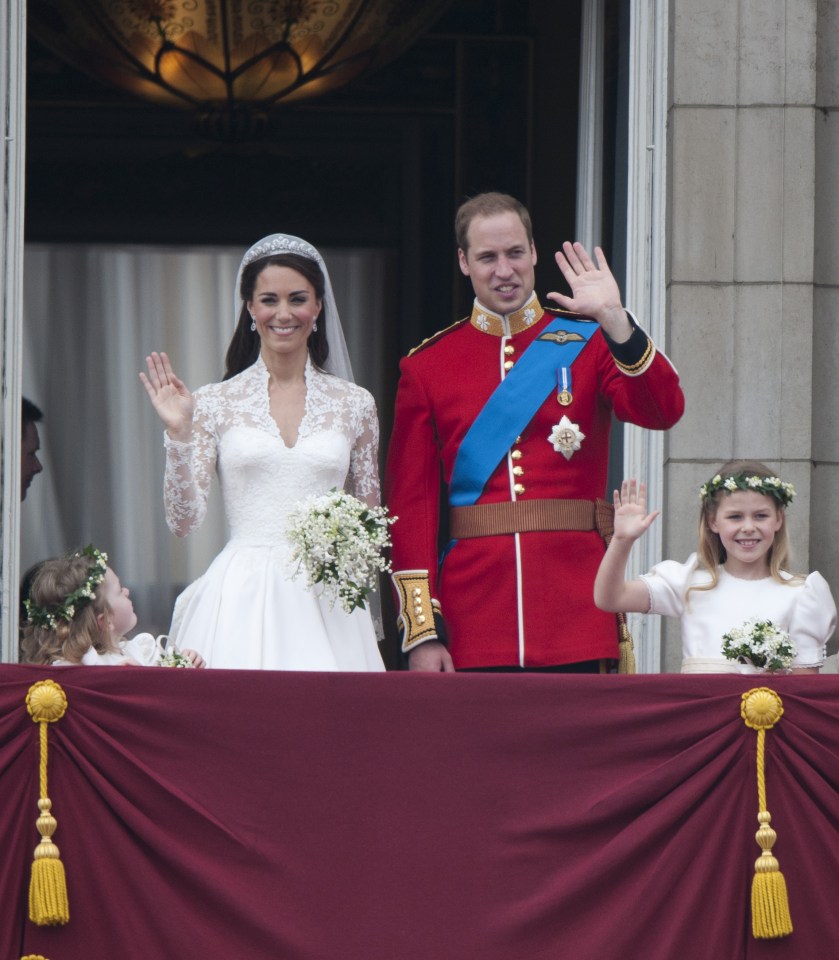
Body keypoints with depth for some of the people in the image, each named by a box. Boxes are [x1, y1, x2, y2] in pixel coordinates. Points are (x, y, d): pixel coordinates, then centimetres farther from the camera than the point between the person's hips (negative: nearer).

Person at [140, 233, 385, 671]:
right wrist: (178, 435, -10)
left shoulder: (354, 404, 10)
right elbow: (182, 520, 0)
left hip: (325, 601, 1)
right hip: (242, 602, -1)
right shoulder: (216, 403, 5)